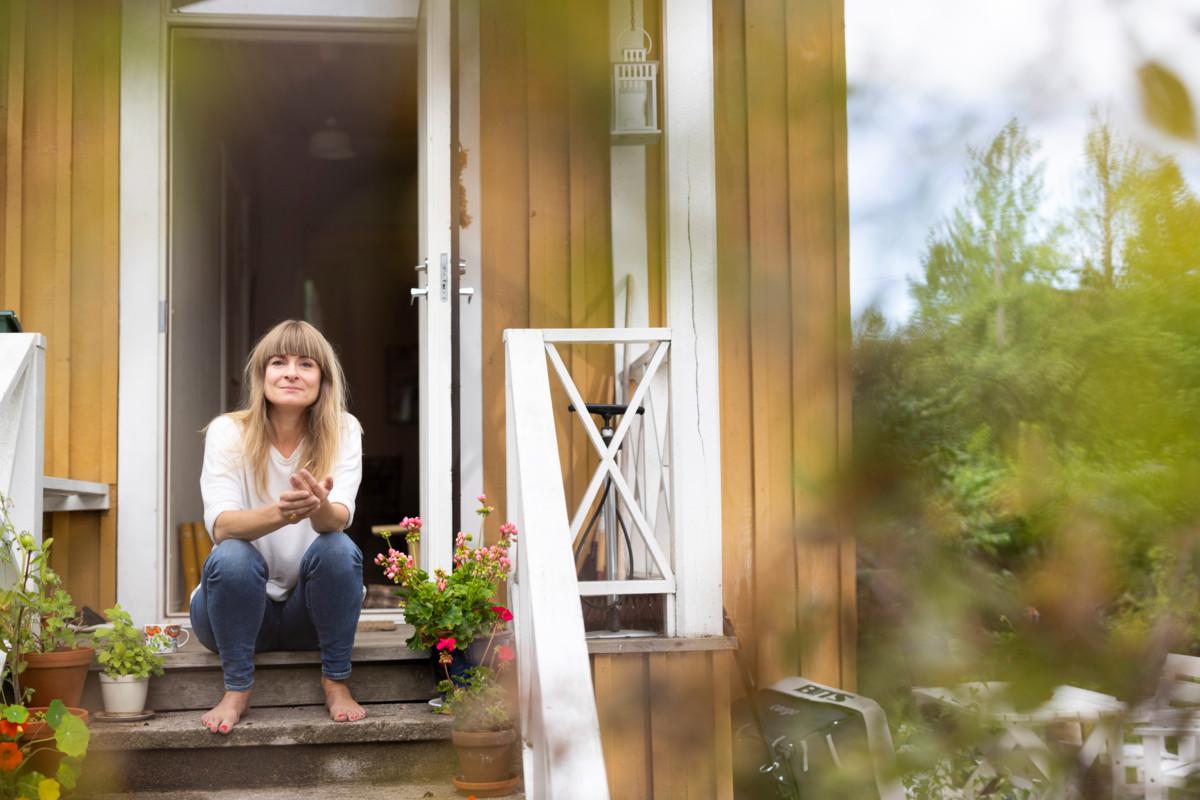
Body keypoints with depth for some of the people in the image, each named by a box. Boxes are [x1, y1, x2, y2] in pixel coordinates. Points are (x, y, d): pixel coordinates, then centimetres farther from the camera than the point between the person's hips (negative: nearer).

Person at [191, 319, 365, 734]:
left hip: (311, 608, 1)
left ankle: (336, 682, -12)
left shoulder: (342, 431, -7)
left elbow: (340, 517, -22)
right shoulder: (228, 432, -10)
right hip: (239, 606, -1)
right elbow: (221, 524, -24)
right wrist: (281, 514, -46)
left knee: (339, 549, -29)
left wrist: (320, 508, -48)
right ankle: (237, 688, -12)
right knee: (232, 557, -31)